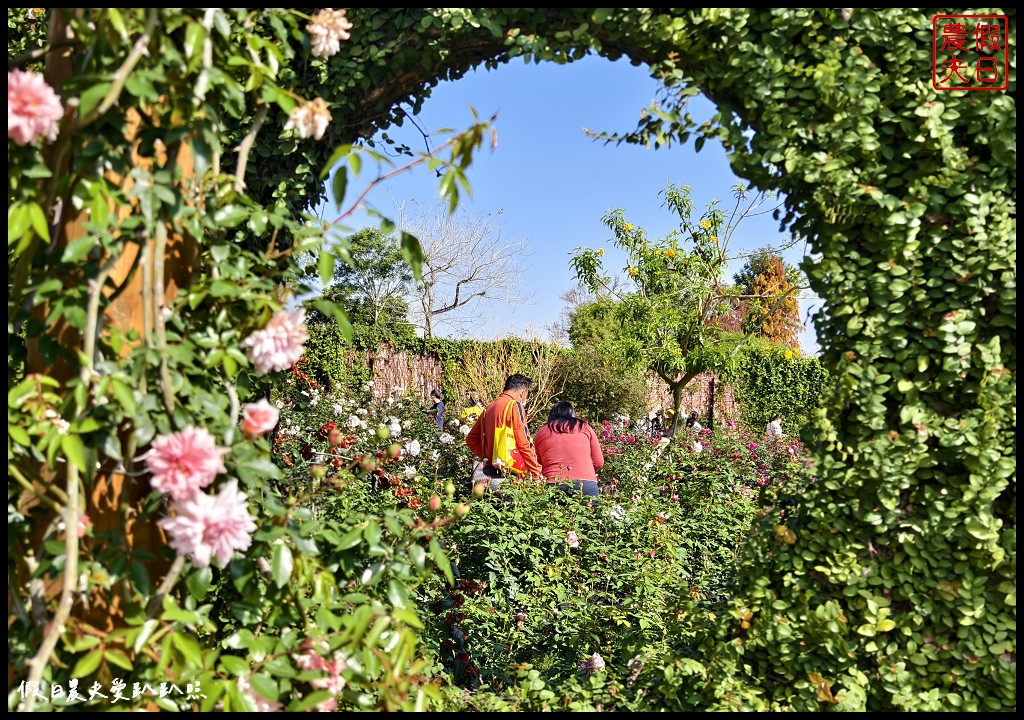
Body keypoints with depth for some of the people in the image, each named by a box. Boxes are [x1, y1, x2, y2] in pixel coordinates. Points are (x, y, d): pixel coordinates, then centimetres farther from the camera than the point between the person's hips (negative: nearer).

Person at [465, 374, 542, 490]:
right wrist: (536, 473, -4)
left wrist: (487, 458, 14)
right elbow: (524, 444, -11)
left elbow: (471, 439, 18)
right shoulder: (514, 405, -8)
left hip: (492, 464, 8)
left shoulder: (489, 407, 13)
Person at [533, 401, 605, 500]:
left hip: (553, 485, 1)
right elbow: (598, 462, 14)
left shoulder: (541, 432, 16)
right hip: (586, 484, -1)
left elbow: (539, 464, 15)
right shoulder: (584, 427, 15)